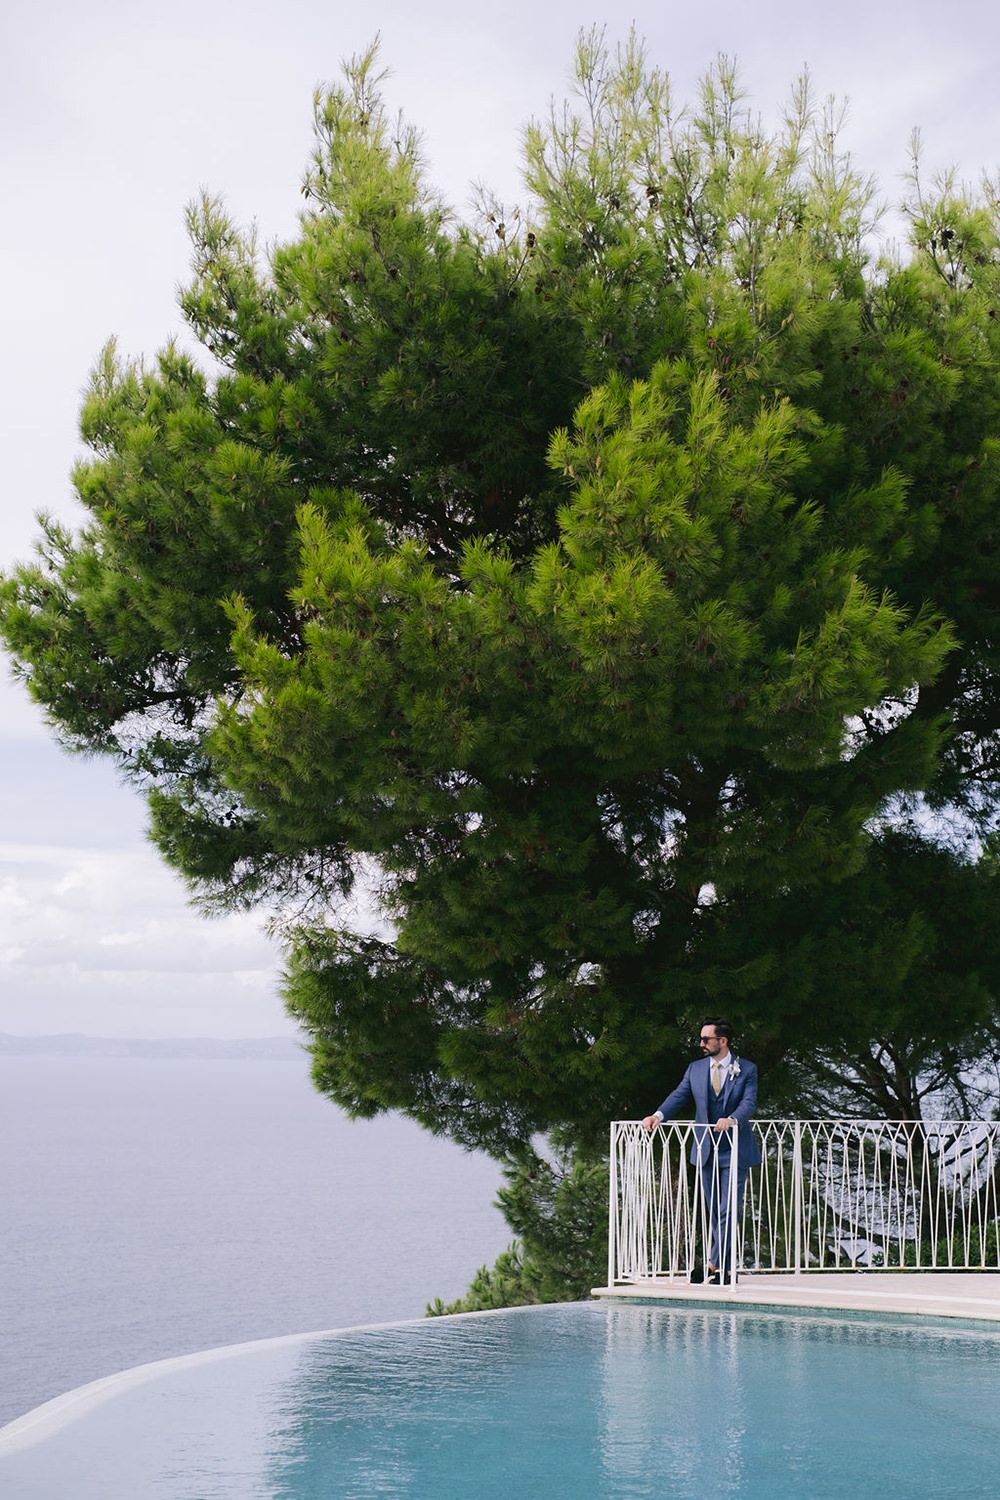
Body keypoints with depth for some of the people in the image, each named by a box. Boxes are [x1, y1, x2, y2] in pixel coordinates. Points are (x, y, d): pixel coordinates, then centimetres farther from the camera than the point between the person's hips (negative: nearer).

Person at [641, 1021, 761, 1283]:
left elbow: (749, 1103, -15)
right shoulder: (696, 1069, 8)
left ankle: (714, 1265, -12)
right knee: (714, 1212, 10)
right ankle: (724, 1269, 18)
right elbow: (680, 1095, -1)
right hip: (707, 1151, 5)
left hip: (734, 1151, -5)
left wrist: (732, 1119, -36)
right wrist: (659, 1115, -19)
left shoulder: (746, 1070, -3)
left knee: (728, 1211, -11)